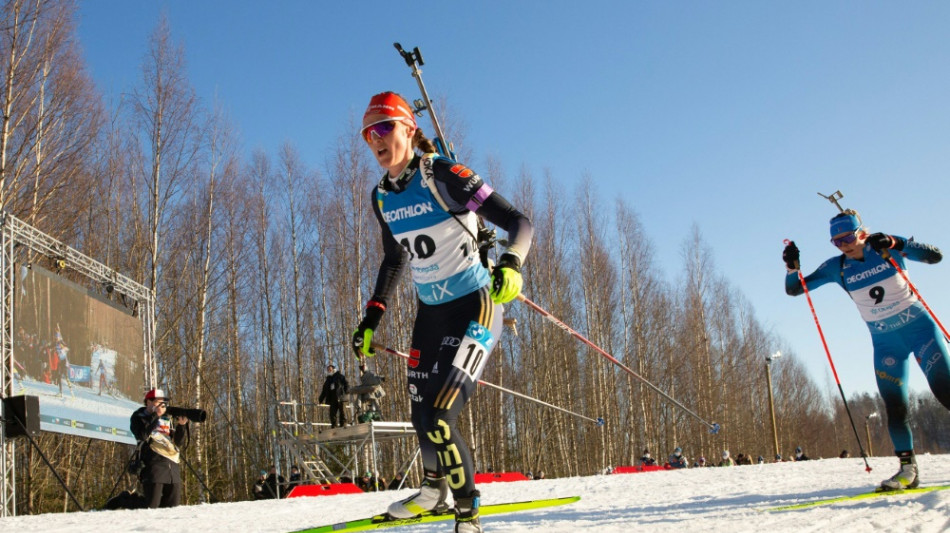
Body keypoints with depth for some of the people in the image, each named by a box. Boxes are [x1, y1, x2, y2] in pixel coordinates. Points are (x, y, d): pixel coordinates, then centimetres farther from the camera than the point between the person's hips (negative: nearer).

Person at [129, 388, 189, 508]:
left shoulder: (167, 419, 21)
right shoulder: (138, 417, 7)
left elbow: (178, 442, 16)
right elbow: (142, 435, -13)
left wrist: (182, 425, 0)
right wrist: (155, 416, -11)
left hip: (172, 465, 6)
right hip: (153, 464, -6)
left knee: (173, 505, 5)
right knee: (151, 506, -12)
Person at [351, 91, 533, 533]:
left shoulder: (443, 175, -18)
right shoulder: (382, 197, 4)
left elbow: (518, 222, -19)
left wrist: (510, 265, -38)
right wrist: (372, 319, 16)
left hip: (475, 306, -7)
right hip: (429, 312, 7)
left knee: (438, 419, -17)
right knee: (421, 418, 12)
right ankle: (434, 489, 43)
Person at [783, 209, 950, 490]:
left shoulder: (887, 247, -8)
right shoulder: (836, 268, -2)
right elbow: (794, 289, -1)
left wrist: (895, 245, -31)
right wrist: (792, 266, -22)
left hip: (919, 327, -2)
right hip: (885, 343, 3)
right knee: (895, 408, -4)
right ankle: (908, 467, 4)